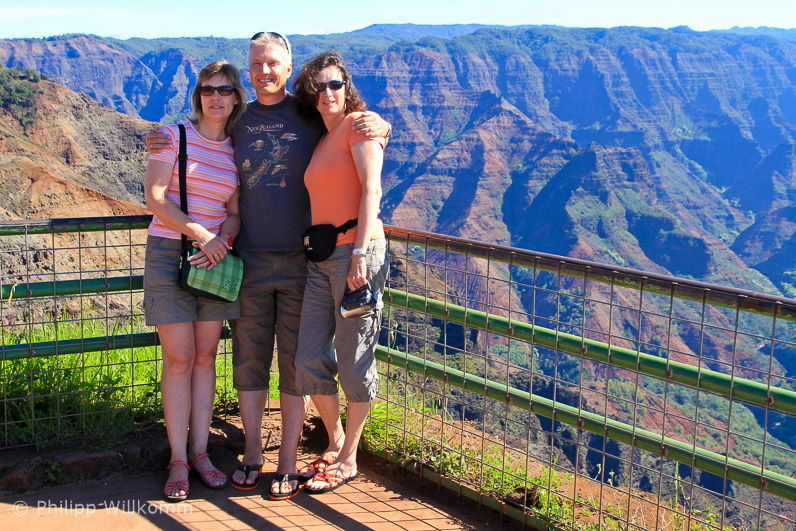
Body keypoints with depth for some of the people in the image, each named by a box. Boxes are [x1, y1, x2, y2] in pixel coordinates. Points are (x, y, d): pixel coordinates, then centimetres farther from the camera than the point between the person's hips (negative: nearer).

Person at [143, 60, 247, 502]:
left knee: (205, 355, 6)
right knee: (179, 358, -4)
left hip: (213, 256, 4)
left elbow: (234, 213, 7)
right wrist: (198, 233, -17)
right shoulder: (173, 136, -1)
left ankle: (200, 453, 15)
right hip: (168, 252, -4)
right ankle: (178, 461, 5)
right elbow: (154, 198, -10)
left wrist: (221, 240, -14)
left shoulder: (235, 152, 10)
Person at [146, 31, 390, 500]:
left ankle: (289, 462, 11)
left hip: (302, 260, -2)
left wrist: (377, 126, -12)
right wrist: (170, 148, 7)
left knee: (297, 363, 2)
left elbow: (372, 126, 12)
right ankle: (252, 456, 20)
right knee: (250, 359, 7)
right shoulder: (238, 121, 10)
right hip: (250, 260, 3)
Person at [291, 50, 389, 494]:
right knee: (310, 361, 5)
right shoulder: (320, 141, 20)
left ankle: (348, 461, 15)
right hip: (321, 258, 8)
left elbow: (371, 190, -13)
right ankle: (336, 444, 24)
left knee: (354, 363, 1)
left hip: (357, 252, -7)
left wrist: (360, 252, -21)